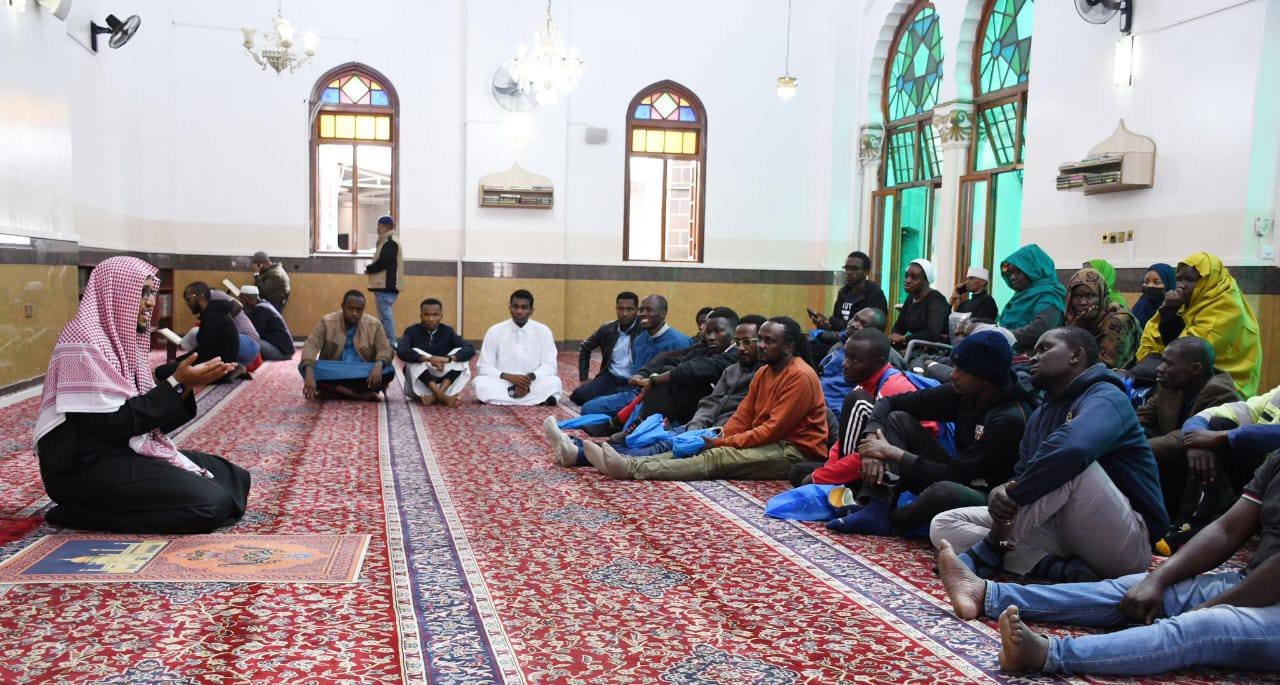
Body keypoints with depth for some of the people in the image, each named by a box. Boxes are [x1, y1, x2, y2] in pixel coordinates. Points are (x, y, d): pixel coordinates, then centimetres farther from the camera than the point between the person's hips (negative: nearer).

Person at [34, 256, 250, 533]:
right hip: (86, 466, -9)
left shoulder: (122, 338, 13)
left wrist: (188, 384, -3)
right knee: (210, 503, -22)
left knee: (235, 478, 5)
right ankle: (82, 512, -9)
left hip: (124, 452, 9)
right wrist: (177, 383, -16)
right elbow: (114, 424, -20)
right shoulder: (85, 340, -15)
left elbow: (147, 416, 11)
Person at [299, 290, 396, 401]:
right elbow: (311, 345, -15)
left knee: (389, 370, -27)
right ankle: (360, 394, -34)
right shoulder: (327, 321, -4)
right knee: (304, 367, -29)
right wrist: (309, 374, -34)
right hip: (332, 373, 0)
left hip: (362, 375, 0)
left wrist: (378, 365, -32)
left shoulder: (374, 325, 0)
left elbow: (385, 349, -7)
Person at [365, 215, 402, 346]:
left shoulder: (390, 242, -12)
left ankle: (390, 345, -10)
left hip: (386, 286, -11)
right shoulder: (389, 241, 20)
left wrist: (369, 269, -4)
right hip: (387, 285, 11)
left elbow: (382, 263, -20)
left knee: (385, 316, -10)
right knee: (386, 316, 13)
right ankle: (390, 344, 16)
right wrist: (371, 268, 4)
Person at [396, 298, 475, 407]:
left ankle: (435, 395, -31)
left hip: (443, 383, 2)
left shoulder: (448, 332, -1)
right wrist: (428, 359, -40)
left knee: (461, 356, -17)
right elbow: (401, 351, -27)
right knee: (414, 355, -26)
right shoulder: (412, 331, -6)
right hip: (419, 385, -2)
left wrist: (448, 358, -35)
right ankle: (442, 396, -35)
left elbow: (470, 350, -16)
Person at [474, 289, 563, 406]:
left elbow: (550, 366, -3)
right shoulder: (494, 331, -2)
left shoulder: (543, 331, -1)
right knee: (480, 383, -32)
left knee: (554, 382, -29)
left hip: (532, 383, 0)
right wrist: (508, 376, -22)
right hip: (502, 383, 0)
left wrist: (530, 377, -23)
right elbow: (484, 368, -4)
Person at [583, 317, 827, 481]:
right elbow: (742, 417, 8)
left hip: (794, 451, -8)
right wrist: (718, 439, -10)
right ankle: (626, 463, -21)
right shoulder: (763, 372, 13)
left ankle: (631, 468, -35)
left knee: (719, 458, -26)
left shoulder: (800, 377, -15)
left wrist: (723, 443, -18)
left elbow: (774, 429, -19)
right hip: (765, 443, 8)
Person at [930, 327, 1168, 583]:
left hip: (1127, 544, -8)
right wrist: (999, 493, -17)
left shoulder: (1105, 397, -11)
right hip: (1068, 532, 8)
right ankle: (1065, 570, -20)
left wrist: (1011, 497, -24)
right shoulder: (1041, 415, 16)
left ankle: (985, 556, -22)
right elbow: (1019, 478, 8)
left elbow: (1071, 448, -34)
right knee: (944, 525, -4)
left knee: (1069, 467, -35)